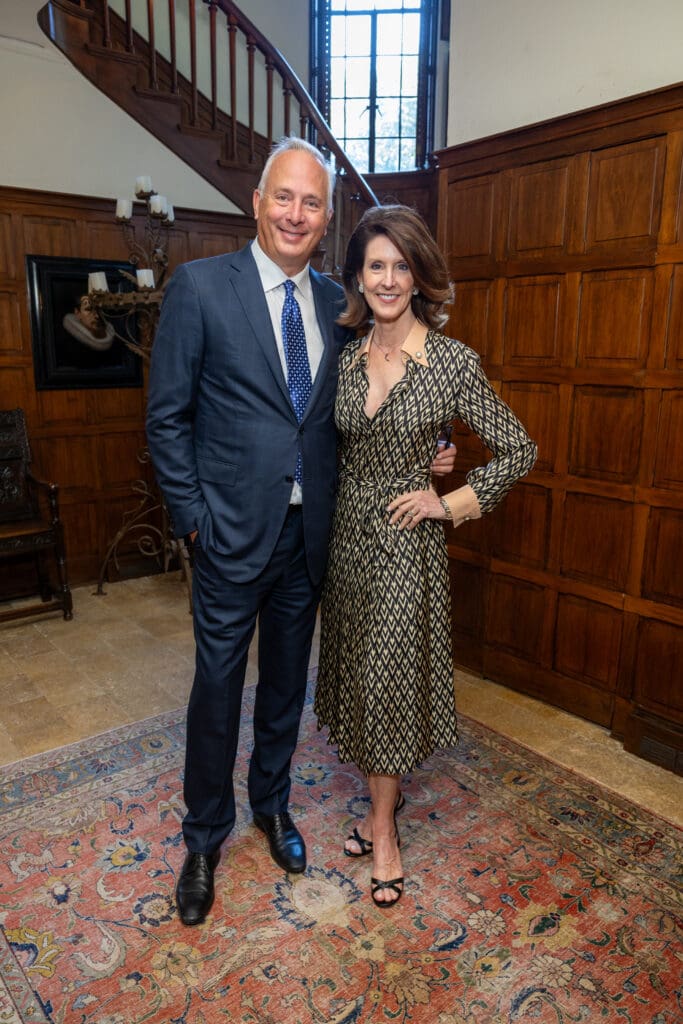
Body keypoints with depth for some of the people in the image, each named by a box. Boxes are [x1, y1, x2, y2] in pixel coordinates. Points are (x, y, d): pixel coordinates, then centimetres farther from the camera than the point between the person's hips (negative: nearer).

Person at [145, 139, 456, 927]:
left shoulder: (335, 302, 6)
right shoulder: (200, 286, -8)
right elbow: (167, 418, -8)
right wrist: (192, 517, -11)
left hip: (309, 531, 4)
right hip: (233, 532, -4)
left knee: (287, 679, 19)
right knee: (217, 685, 10)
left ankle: (271, 802, 44)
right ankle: (205, 835, 33)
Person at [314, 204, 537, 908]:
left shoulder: (453, 362, -11)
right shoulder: (346, 358, 3)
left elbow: (518, 451, -5)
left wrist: (451, 502, -9)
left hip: (405, 541, -5)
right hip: (347, 536, 5)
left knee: (388, 677, 5)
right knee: (358, 673, 14)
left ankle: (382, 826, 27)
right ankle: (385, 797, 38)